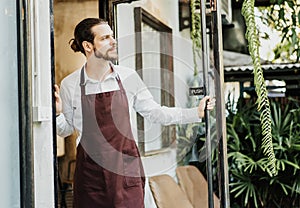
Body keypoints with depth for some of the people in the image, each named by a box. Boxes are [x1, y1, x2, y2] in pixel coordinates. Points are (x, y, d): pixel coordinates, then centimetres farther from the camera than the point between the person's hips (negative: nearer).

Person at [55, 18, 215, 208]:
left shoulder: (128, 77, -1)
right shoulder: (70, 85, -2)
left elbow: (154, 112, 7)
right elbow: (66, 129, 7)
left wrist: (196, 113, 1)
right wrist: (57, 113, -13)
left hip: (126, 170, 1)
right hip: (91, 171, 0)